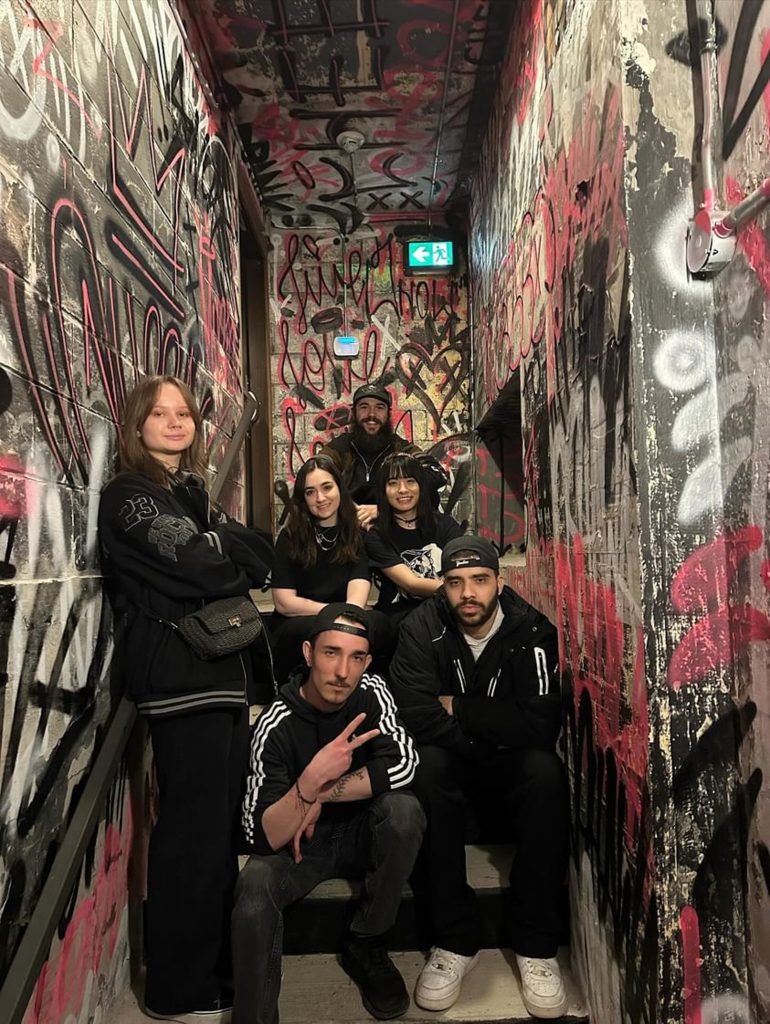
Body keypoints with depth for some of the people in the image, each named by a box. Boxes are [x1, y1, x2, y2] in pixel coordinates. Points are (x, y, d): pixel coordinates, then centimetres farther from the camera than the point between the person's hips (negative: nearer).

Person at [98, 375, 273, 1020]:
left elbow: (260, 556, 9)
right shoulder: (130, 496, -6)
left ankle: (218, 962, 30)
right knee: (195, 827, -1)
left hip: (223, 669, 8)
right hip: (181, 673, -8)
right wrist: (233, 555, 0)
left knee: (225, 820, 14)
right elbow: (196, 565, -18)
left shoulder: (192, 490, 19)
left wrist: (215, 547, -7)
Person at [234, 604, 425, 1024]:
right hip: (299, 844, -2)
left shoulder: (371, 693, -13)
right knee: (255, 883, -32)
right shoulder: (276, 725, -21)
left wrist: (322, 796, -26)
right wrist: (312, 779, -43)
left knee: (403, 809, -28)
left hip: (363, 833, 3)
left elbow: (403, 764, -28)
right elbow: (262, 839, -26)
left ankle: (366, 946, -6)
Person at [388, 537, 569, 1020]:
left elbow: (542, 725, -21)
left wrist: (460, 709, -18)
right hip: (453, 763, 0)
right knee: (428, 767, -32)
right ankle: (454, 941, -21)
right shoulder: (422, 630, -9)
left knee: (546, 772, -31)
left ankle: (536, 946, -18)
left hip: (511, 769, 0)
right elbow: (417, 715, -22)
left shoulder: (532, 631, -11)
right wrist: (493, 727, -18)